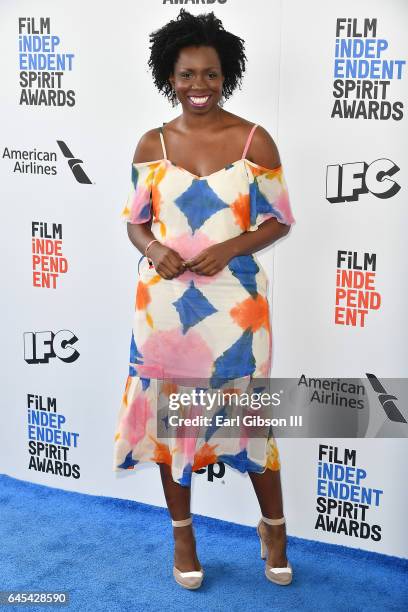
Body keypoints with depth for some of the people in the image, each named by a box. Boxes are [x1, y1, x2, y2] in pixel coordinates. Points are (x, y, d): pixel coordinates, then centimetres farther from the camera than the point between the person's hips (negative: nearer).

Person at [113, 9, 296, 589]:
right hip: (164, 301, 2)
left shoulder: (254, 140, -4)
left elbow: (279, 219, 0)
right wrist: (153, 249, -13)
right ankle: (183, 532, 30)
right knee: (170, 412, 10)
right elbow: (135, 219, 8)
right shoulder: (152, 144, 3)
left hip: (234, 301, -2)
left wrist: (228, 249, -16)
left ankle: (274, 526, 30)